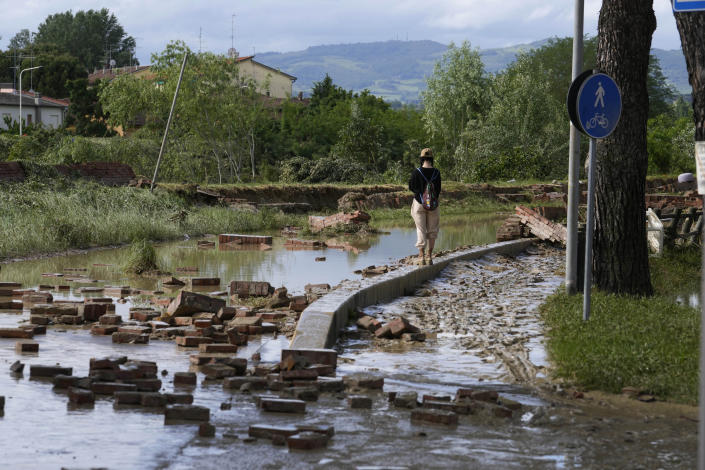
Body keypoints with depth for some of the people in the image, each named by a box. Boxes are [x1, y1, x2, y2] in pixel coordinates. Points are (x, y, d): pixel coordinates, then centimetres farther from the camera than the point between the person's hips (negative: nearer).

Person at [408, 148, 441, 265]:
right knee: (432, 231, 13)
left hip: (419, 203, -1)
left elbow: (411, 187, -4)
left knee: (421, 230, 3)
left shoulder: (416, 172, -12)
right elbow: (438, 189, 0)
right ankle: (430, 256, 13)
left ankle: (421, 256, -7)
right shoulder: (436, 172, -6)